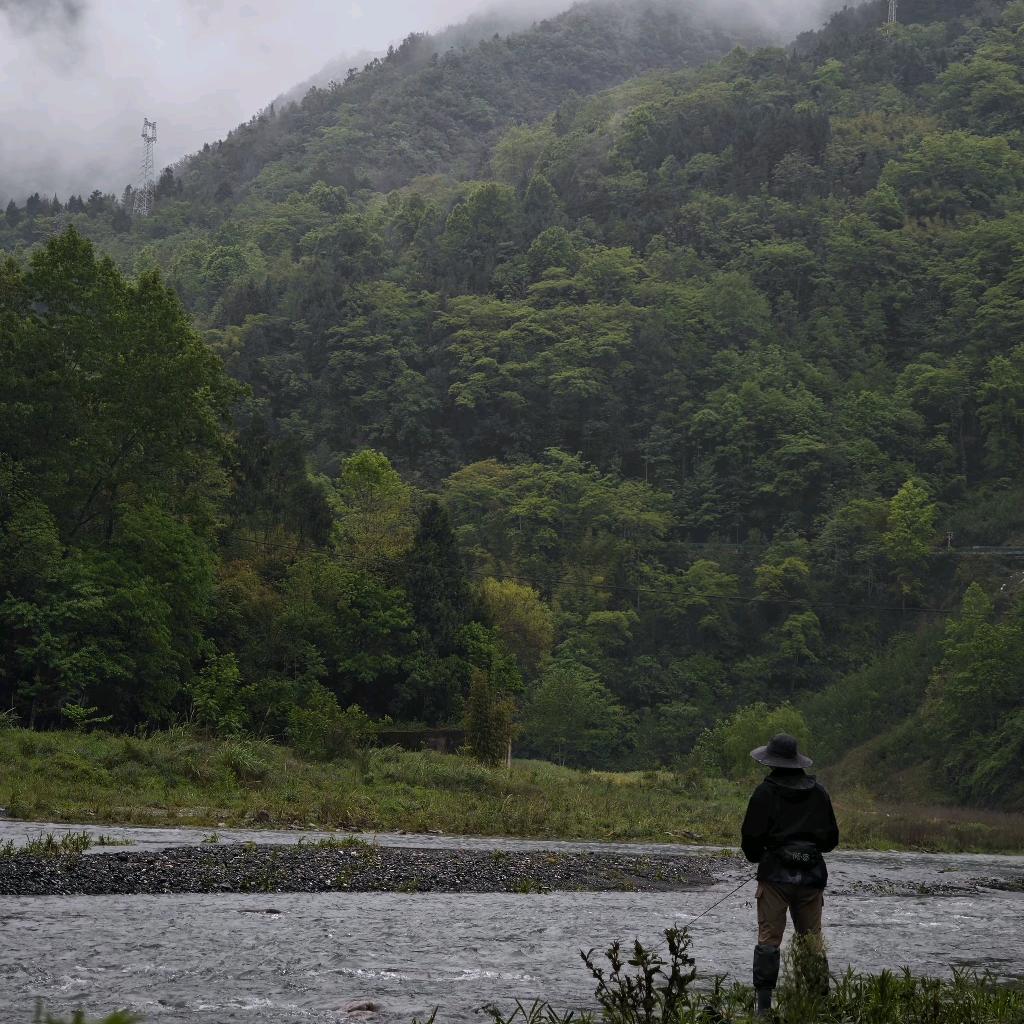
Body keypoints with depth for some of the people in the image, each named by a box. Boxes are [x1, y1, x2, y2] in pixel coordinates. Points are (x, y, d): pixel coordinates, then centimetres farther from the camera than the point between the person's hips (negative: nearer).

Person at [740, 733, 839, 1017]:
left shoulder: (765, 792, -7)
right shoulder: (818, 791, 6)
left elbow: (751, 837, -7)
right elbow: (832, 839, 10)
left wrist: (757, 857, 14)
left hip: (776, 873, -3)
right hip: (812, 874, 4)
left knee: (768, 939, 0)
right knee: (812, 938, 12)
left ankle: (764, 1004, -3)